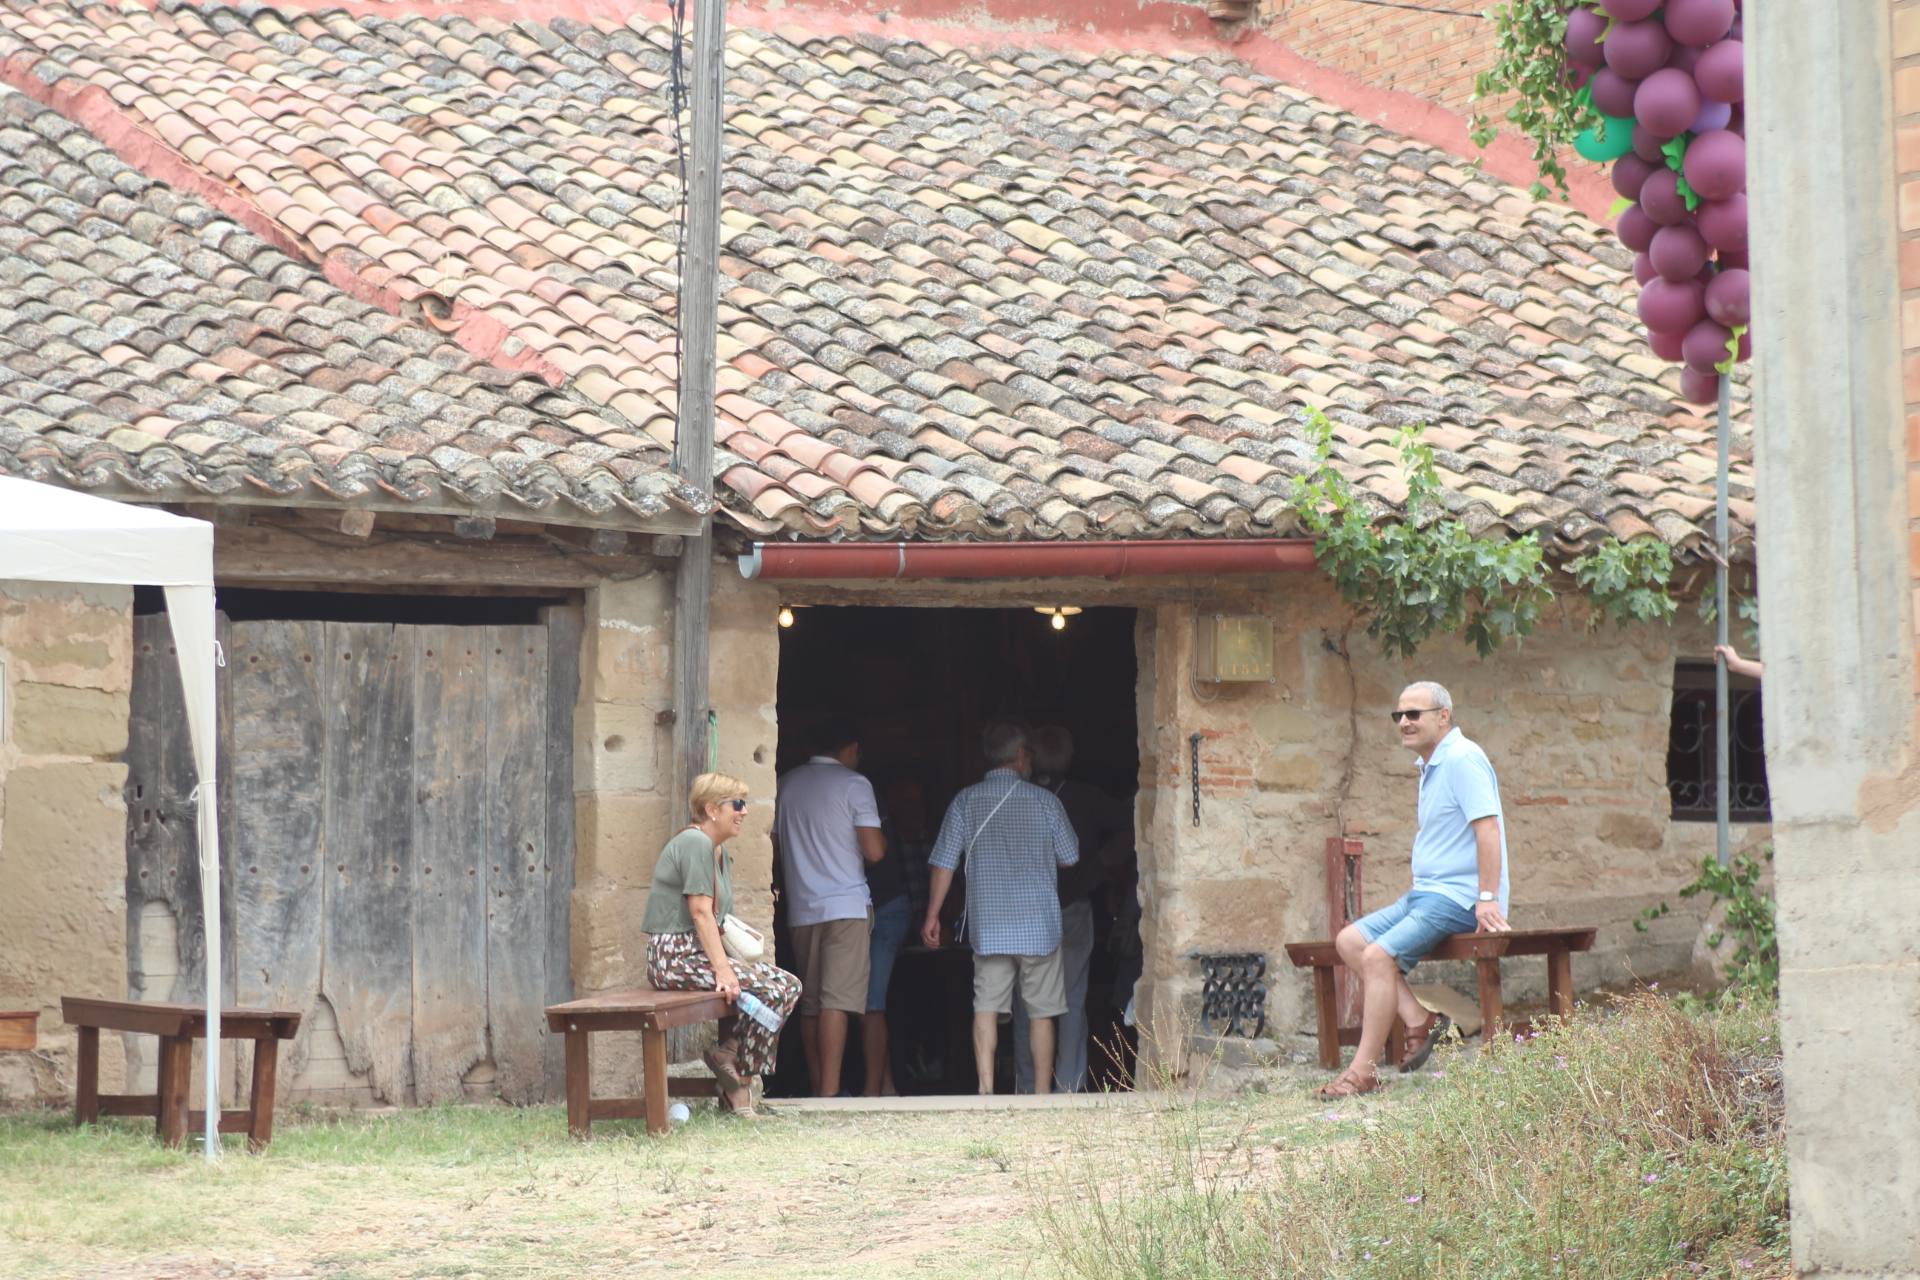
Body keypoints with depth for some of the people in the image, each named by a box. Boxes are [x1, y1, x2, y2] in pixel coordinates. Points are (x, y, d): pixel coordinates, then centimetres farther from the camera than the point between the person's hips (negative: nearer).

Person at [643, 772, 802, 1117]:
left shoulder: (720, 851, 20)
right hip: (675, 955, -10)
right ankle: (740, 1087, -10)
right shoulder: (695, 843, -12)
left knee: (789, 986, -1)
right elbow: (700, 912, -19)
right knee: (771, 991, -20)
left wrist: (727, 961, 6)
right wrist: (722, 969, -23)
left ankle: (728, 1051, 1)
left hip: (699, 951, 10)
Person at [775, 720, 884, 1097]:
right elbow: (874, 851, -10)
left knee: (810, 1002, 11)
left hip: (801, 908, 5)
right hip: (847, 905, -5)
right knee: (837, 1001, -10)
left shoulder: (786, 784, 11)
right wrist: (881, 841, 12)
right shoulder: (854, 785, -5)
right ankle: (829, 1092, -17)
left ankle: (817, 1089, 15)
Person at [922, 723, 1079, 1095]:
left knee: (986, 1006, 1)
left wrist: (932, 915, 9)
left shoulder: (966, 801, 1)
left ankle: (986, 1089, -8)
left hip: (987, 925, 1)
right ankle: (1042, 1092, 10)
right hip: (1038, 923, -1)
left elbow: (943, 862, 1)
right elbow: (1070, 858, 6)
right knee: (1041, 1010, 7)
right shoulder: (1044, 800, -3)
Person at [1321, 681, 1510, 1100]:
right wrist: (1417, 895, 17)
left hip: (1456, 897, -11)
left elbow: (1488, 827, -23)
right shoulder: (1431, 767, 19)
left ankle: (1363, 1071, -20)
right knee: (1349, 941, 1)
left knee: (1378, 955, -23)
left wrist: (1488, 899, -28)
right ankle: (1419, 1020, -7)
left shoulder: (1462, 759, -14)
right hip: (1426, 893, 11)